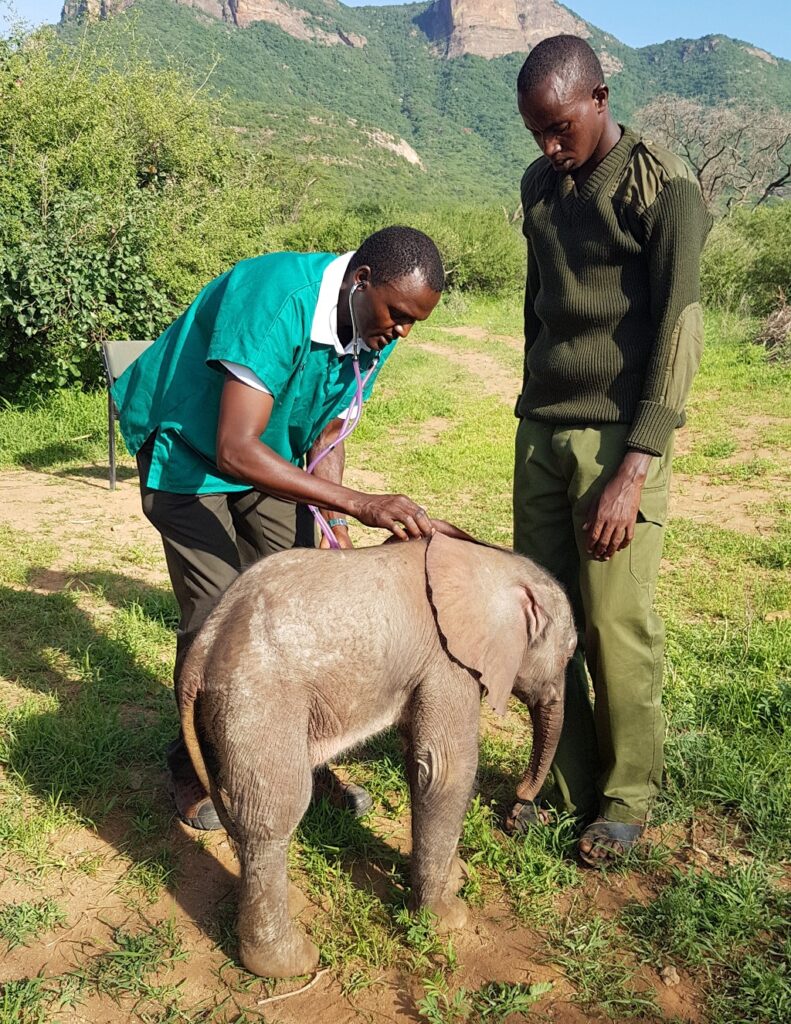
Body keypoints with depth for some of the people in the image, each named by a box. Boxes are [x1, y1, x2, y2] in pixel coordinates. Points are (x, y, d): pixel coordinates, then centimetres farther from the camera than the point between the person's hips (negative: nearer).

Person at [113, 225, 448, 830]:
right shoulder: (277, 298, -36)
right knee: (216, 618, -9)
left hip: (271, 454, 7)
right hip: (190, 452, -6)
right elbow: (235, 450, -43)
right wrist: (360, 504, -48)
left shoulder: (375, 332, -12)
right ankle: (194, 769, 14)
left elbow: (326, 435, 0)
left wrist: (335, 527, -14)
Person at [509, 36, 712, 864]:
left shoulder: (663, 186, -7)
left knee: (615, 627, -3)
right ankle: (566, 780, 19)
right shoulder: (538, 185, 13)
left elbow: (678, 333, -12)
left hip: (618, 436, -5)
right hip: (541, 430, 6)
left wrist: (633, 470, -18)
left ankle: (628, 793, 17)